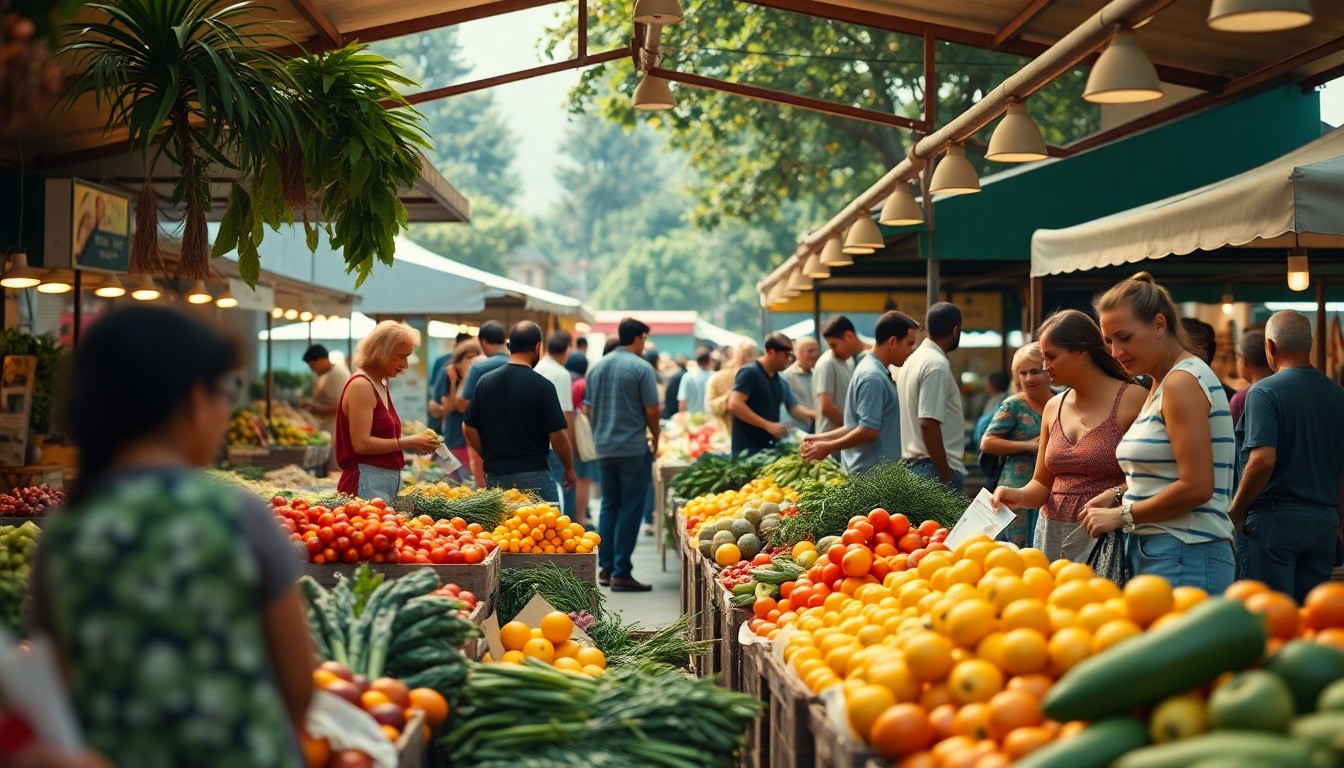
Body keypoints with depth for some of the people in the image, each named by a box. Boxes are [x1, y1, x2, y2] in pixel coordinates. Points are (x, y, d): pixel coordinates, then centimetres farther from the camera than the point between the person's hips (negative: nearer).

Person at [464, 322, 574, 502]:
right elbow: (557, 434, -10)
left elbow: (469, 429, 8)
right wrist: (569, 468, 5)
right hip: (534, 475, -5)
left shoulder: (485, 382, 4)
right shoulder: (542, 385, -10)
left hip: (494, 476, 5)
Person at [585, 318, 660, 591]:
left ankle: (605, 568, 16)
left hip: (604, 448, 6)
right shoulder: (641, 368, -10)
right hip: (634, 448, -6)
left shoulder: (597, 367, 8)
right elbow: (651, 410, -11)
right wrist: (655, 439, 5)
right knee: (630, 509, -1)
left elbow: (588, 408, 11)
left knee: (609, 505, 15)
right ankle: (621, 573, -2)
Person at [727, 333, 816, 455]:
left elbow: (795, 409, 20)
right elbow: (734, 405, -19)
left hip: (771, 449, 8)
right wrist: (767, 425, -21)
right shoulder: (749, 372, -9)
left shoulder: (781, 382, 16)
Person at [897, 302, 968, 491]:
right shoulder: (937, 364, -15)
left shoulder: (915, 359, 13)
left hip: (914, 464, 10)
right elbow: (928, 424, -21)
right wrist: (946, 476, -19)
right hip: (937, 468, -10)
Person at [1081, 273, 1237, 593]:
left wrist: (1122, 516, -9)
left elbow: (1196, 487, -18)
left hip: (1183, 558, -9)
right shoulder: (1162, 384, 18)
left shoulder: (1183, 382, -12)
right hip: (1153, 551, 9)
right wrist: (1119, 495, 10)